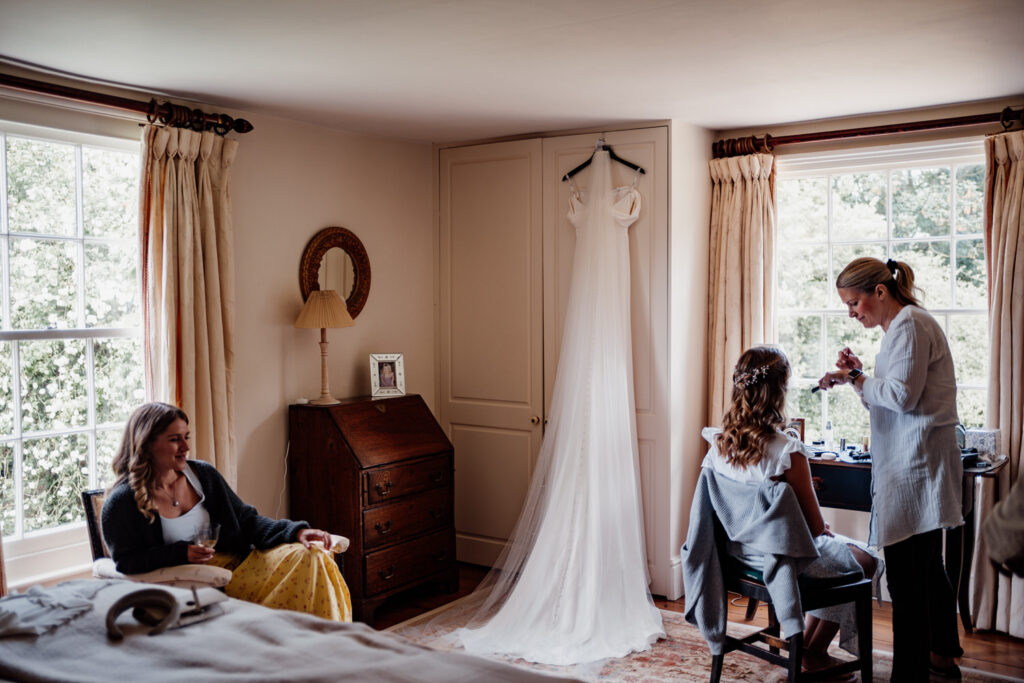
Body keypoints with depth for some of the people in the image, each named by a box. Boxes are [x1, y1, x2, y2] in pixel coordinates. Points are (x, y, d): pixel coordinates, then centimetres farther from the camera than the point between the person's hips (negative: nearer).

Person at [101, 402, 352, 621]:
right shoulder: (122, 502, -4)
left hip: (235, 562, 6)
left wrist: (296, 531, -5)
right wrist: (181, 553, -19)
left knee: (308, 555, -17)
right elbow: (125, 561, -4)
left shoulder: (203, 474, 11)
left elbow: (246, 520, 11)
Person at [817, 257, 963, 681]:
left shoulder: (909, 324, -11)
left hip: (916, 466, -11)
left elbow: (902, 396, -19)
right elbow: (889, 403, 21)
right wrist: (858, 378, 7)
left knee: (907, 579, -7)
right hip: (913, 463, 11)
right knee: (927, 567, 22)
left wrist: (856, 379, -7)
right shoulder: (902, 326, 20)